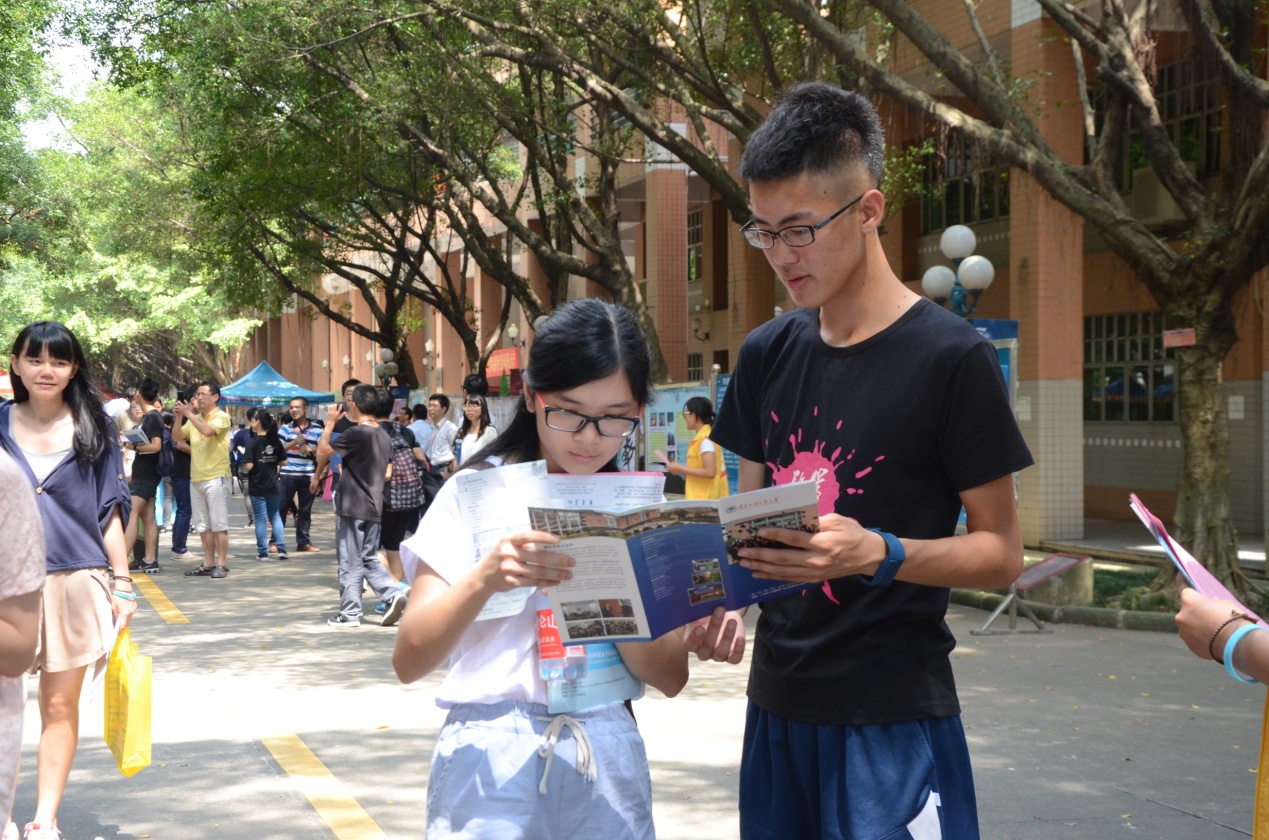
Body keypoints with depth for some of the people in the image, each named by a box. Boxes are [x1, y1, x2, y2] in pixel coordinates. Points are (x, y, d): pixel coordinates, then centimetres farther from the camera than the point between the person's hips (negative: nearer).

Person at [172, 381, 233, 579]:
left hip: (216, 477, -7)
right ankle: (209, 563, 14)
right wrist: (178, 417, -2)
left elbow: (207, 430, -23)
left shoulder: (222, 417, -5)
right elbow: (177, 437, 12)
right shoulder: (195, 419, 16)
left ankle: (222, 564, -4)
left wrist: (188, 414, -19)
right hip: (196, 478, 7)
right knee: (202, 525, 9)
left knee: (218, 523, -6)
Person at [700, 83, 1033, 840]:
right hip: (779, 703, 5)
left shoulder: (949, 357, -11)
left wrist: (879, 554, -24)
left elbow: (1002, 551, -8)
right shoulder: (768, 354, 6)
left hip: (894, 718, -5)